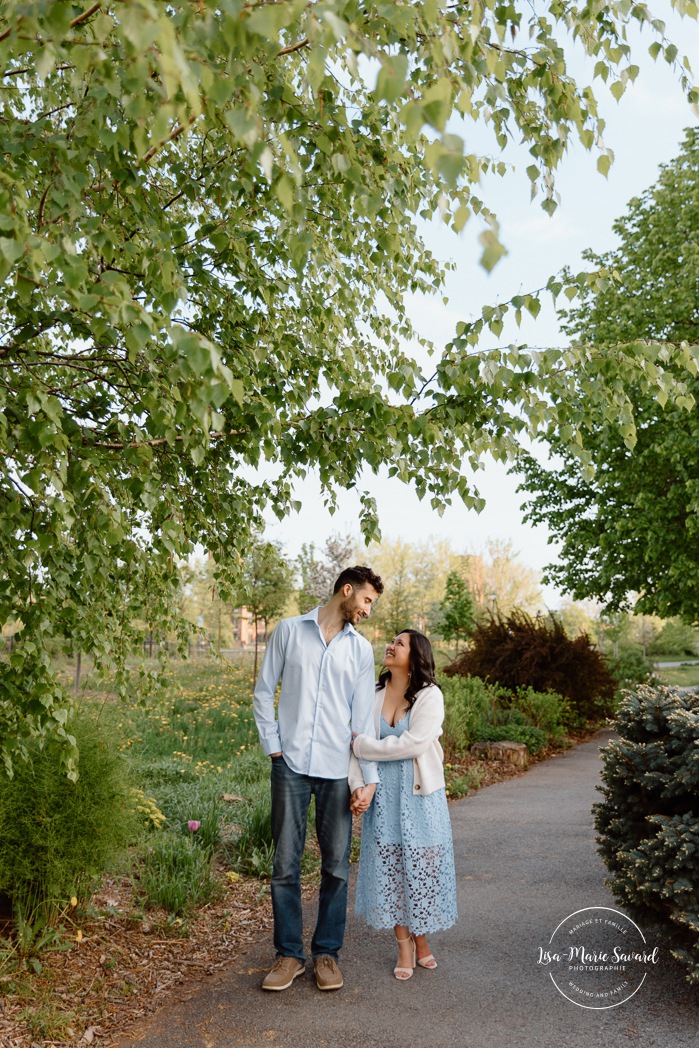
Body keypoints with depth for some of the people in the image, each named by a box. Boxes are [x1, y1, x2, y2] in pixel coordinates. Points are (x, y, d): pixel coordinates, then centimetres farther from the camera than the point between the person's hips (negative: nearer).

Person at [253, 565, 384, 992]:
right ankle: (289, 954, 19)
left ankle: (327, 953, 22)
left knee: (336, 866, 7)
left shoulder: (361, 649, 7)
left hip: (337, 769, 2)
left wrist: (369, 778, 0)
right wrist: (272, 746, -2)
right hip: (291, 765, -1)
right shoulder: (289, 631, 3)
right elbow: (264, 692, 7)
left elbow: (364, 716, 5)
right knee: (285, 864, 4)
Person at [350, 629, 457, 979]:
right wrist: (357, 785, -18)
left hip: (419, 795, -3)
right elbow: (357, 742, -4)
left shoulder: (429, 696, -10)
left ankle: (421, 938, 28)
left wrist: (364, 744, -16)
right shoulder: (374, 694, 2)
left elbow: (414, 743, -21)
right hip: (382, 795, 3)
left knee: (421, 867, 6)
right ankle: (403, 944, 24)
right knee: (389, 868, 7)